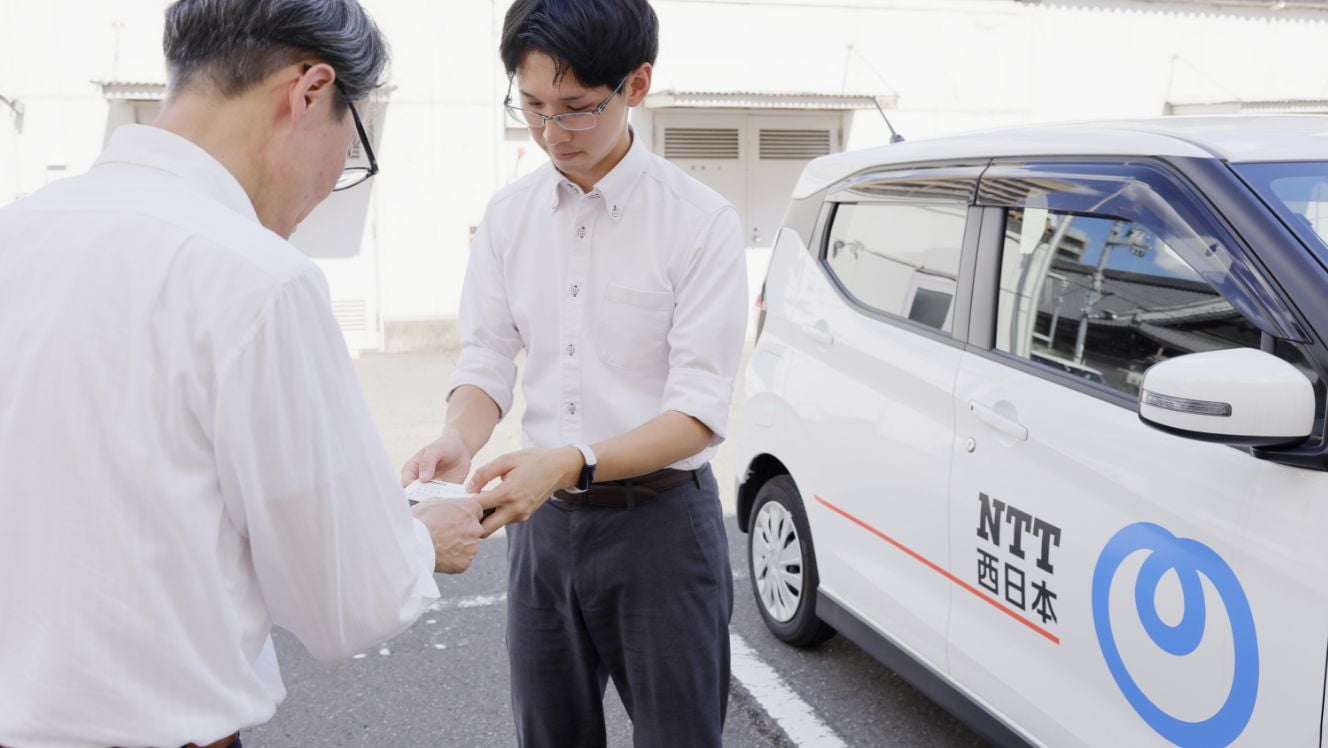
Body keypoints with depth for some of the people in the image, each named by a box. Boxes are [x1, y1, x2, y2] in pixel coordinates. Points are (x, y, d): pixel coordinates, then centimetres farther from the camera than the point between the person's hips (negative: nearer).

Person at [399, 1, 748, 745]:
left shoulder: (702, 220, -13)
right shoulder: (509, 215, 2)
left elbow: (700, 410, -17)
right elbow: (487, 361, 3)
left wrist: (572, 462, -30)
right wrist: (458, 441, -19)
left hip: (660, 522, -4)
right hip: (544, 521, 5)